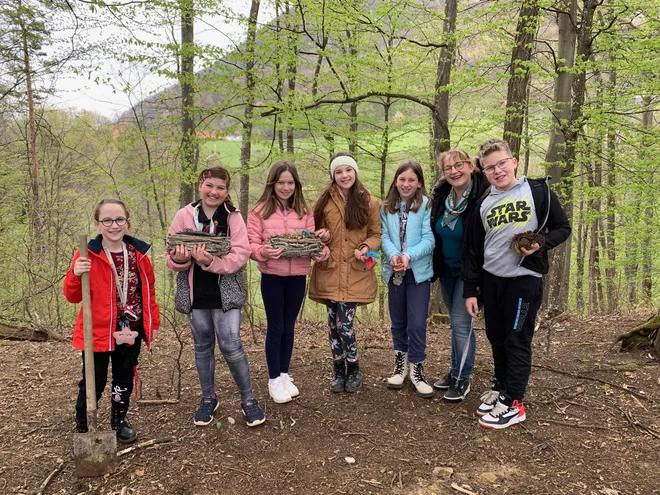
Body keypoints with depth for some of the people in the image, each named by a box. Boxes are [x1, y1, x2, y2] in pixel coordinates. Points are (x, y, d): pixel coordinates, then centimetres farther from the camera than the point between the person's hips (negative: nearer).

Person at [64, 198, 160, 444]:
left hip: (130, 331, 3)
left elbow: (149, 290, 9)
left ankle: (119, 421, 37)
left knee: (125, 378, 16)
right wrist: (76, 275, -27)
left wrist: (154, 322, 10)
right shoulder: (87, 255, -9)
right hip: (98, 331, -3)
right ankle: (82, 428, 26)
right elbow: (73, 297, -7)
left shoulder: (138, 252, 0)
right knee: (93, 382, 4)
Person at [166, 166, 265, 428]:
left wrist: (211, 261, -27)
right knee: (203, 346, 14)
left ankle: (248, 399, 14)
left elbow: (241, 254, -14)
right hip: (196, 292, 2)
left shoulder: (233, 217, -3)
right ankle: (208, 398, 33)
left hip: (225, 291, -2)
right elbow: (171, 257, 2)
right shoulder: (185, 215, 0)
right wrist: (180, 259, -21)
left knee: (231, 346, -5)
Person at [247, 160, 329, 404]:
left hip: (298, 276, 3)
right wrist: (263, 252, -28)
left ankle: (284, 374, 29)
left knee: (288, 327, 14)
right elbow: (250, 244, -8)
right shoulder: (260, 210, -5)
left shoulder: (304, 211, 5)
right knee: (275, 327, 6)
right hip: (272, 276, -3)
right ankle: (274, 379, 20)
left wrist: (323, 251, -19)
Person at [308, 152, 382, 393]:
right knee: (334, 323, 5)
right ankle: (339, 371, 24)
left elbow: (376, 234, 7)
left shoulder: (369, 201, 2)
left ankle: (353, 370, 17)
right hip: (330, 271, 2)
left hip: (355, 272, -2)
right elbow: (317, 231, 13)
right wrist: (322, 236, -10)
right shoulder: (324, 200, 5)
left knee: (344, 323, -6)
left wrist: (367, 247, -13)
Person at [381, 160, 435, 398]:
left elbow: (429, 239, -12)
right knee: (398, 322, 15)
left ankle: (417, 369, 12)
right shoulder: (387, 207, 6)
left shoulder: (427, 205, -6)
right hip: (394, 272, 4)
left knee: (417, 323, -5)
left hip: (418, 271, -4)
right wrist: (393, 255, -20)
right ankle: (400, 364, 31)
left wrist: (409, 256, -26)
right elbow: (385, 236, -1)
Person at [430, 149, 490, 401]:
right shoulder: (441, 196, 0)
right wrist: (435, 267, 12)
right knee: (456, 322, 16)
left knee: (461, 322, -4)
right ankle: (455, 371, 29)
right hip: (446, 269, 6)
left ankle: (462, 378, 12)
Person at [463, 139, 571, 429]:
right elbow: (472, 250, 10)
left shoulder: (538, 191, -2)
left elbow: (562, 228, 3)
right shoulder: (483, 205, 9)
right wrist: (470, 290, 7)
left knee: (517, 341, 0)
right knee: (496, 339, 13)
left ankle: (513, 403, 10)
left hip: (525, 278, -4)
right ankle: (501, 386, 31)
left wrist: (542, 244, -17)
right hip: (491, 280, 5)